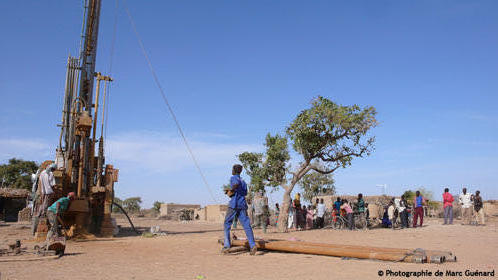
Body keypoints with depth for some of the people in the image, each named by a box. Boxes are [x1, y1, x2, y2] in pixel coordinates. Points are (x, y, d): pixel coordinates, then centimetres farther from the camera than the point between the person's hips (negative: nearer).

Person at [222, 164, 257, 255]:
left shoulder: (233, 178, -1)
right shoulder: (243, 181, 20)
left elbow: (237, 183, -24)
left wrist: (231, 190, -9)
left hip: (233, 204, -6)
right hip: (243, 204, 6)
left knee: (227, 224, 7)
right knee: (246, 225, -2)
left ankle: (227, 245, 2)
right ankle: (252, 245, -15)